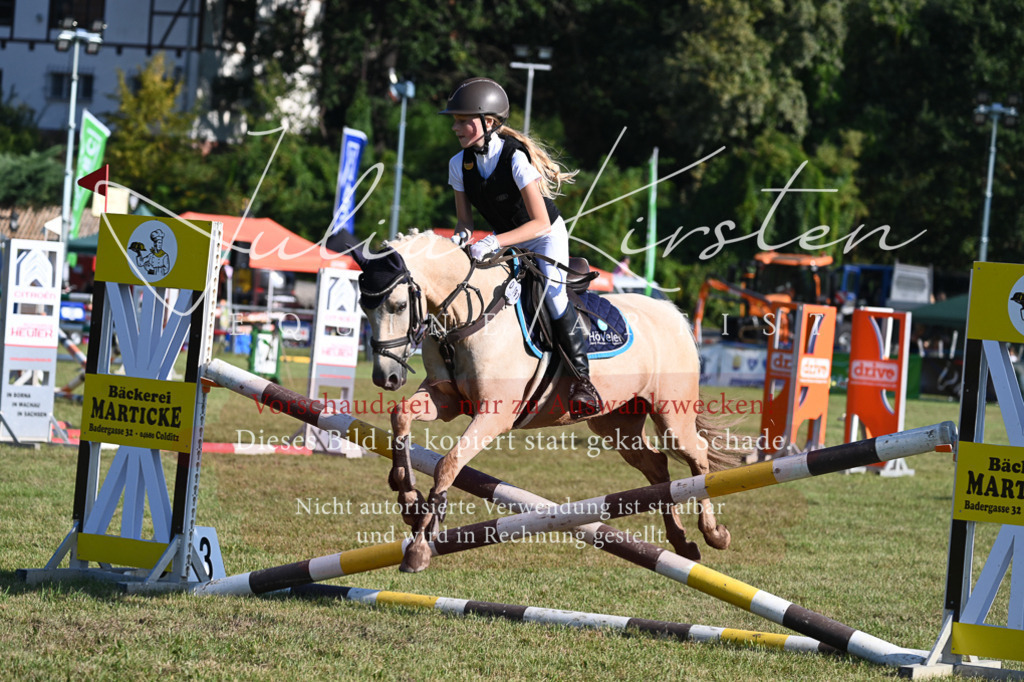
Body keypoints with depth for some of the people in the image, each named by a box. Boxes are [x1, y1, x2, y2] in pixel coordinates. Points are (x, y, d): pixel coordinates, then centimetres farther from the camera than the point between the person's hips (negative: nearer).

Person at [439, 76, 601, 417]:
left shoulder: (517, 159, -29)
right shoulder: (460, 164, -11)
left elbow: (540, 223, -30)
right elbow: (465, 220, 0)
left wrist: (493, 242, -40)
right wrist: (460, 237, -25)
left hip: (546, 237, -6)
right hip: (504, 241, 6)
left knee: (552, 291, -27)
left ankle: (582, 379, -17)